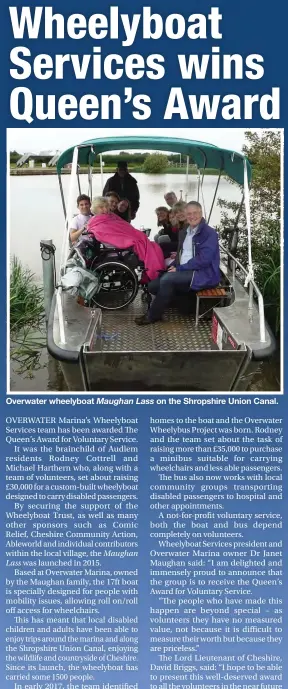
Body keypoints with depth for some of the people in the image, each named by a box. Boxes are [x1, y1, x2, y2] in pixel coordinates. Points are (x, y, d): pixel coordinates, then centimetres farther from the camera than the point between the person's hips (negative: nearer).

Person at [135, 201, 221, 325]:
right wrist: (174, 266, 1)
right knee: (153, 286, -3)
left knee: (167, 279, -27)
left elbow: (203, 260, -21)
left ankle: (152, 316, -13)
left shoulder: (209, 233, -11)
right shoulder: (184, 232, 16)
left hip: (203, 274, -9)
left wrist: (179, 269, -19)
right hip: (184, 272, 9)